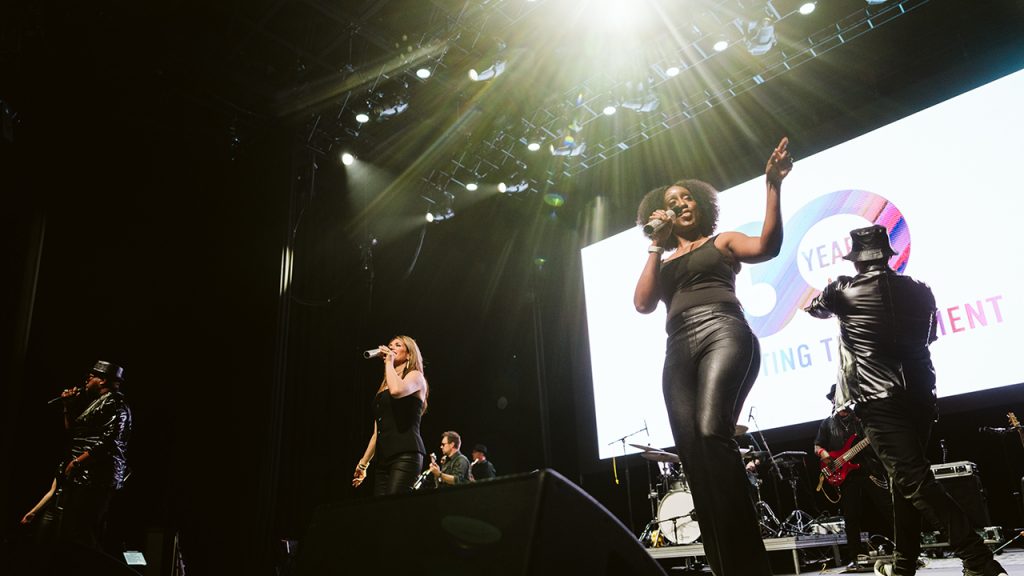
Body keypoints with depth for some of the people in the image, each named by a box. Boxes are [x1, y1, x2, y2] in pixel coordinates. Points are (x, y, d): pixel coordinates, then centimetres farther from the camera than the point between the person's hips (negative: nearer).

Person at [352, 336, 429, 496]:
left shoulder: (415, 376, 5)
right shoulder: (384, 386, 25)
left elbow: (397, 390, -20)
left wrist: (389, 362, -5)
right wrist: (363, 463, 23)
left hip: (405, 454, -7)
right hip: (384, 457, 7)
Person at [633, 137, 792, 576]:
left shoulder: (722, 241, 19)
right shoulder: (662, 261, 28)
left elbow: (767, 246, -1)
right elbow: (643, 303, 9)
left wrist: (773, 186, -10)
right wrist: (657, 246, 11)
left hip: (723, 335, -4)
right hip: (679, 352, 5)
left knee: (711, 432, -29)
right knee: (692, 454, -10)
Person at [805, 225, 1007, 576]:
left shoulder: (843, 290, -1)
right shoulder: (920, 291, 11)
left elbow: (813, 308, 21)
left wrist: (826, 294, 42)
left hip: (879, 401, -6)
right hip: (921, 396, 6)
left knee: (916, 483, -8)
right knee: (905, 478, 15)